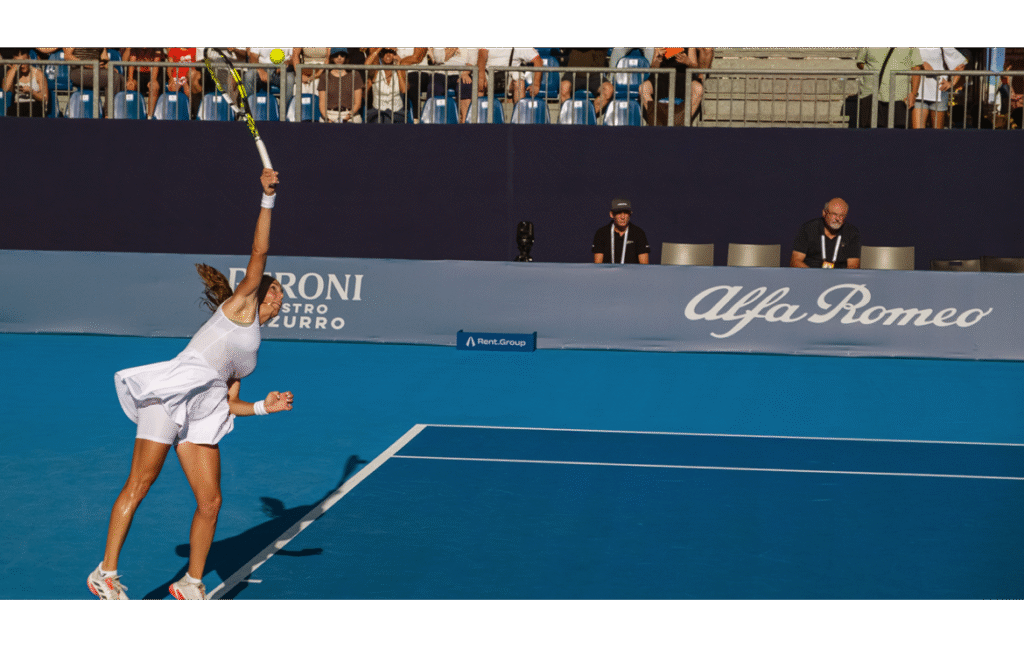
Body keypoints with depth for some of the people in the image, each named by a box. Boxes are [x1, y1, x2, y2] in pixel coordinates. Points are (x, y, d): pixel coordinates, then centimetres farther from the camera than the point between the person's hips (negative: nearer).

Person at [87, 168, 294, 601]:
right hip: (173, 391, -8)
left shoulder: (249, 349, 28)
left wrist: (266, 406, 12)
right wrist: (268, 199, -2)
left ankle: (191, 584, 11)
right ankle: (106, 573, -8)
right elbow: (259, 252, 0)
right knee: (139, 485, -10)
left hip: (202, 412, 8)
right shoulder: (240, 305, 10)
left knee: (210, 501, -1)